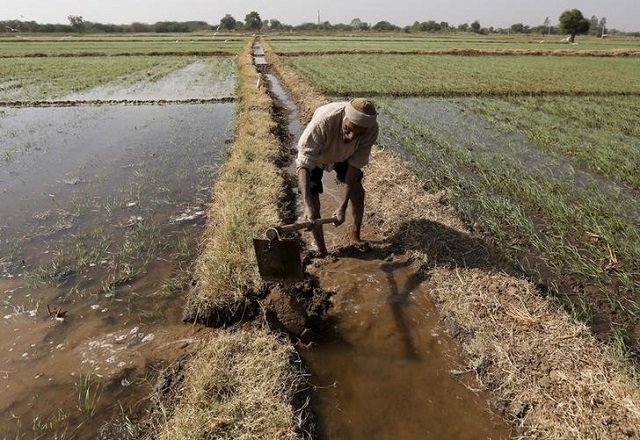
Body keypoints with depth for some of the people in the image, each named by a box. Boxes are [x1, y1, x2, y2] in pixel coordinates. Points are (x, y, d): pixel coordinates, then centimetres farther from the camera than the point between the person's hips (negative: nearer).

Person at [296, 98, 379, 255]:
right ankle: (322, 252, 7)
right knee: (313, 204, -10)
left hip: (343, 154, 3)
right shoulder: (323, 121, -46)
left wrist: (342, 207, -32)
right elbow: (304, 163, -44)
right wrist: (307, 205, -53)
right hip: (314, 154, -3)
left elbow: (355, 165, -28)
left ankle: (356, 235, 31)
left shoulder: (372, 129, -34)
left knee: (357, 191, 5)